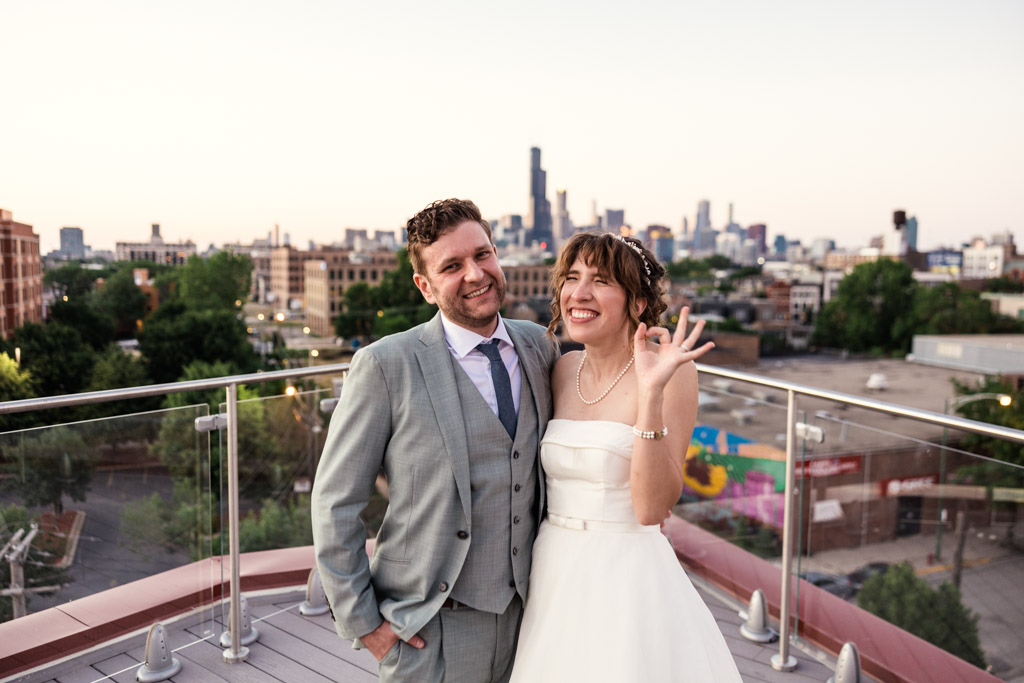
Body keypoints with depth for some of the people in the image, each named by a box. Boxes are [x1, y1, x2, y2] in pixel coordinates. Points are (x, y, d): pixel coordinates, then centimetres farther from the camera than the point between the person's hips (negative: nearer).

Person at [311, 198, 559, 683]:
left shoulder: (538, 346, 2)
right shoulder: (386, 365, -14)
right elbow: (335, 503, -9)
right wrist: (361, 621, -8)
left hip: (524, 611, 5)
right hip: (432, 629, -4)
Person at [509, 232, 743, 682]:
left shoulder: (671, 371, -13)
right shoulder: (563, 369, 3)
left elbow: (651, 506, -21)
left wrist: (652, 393, -27)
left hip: (626, 578, -5)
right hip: (552, 575, 6)